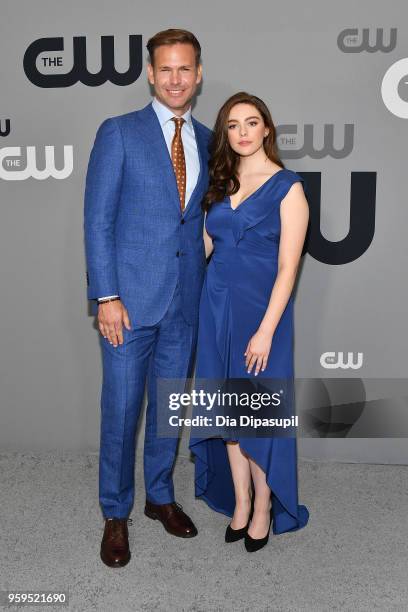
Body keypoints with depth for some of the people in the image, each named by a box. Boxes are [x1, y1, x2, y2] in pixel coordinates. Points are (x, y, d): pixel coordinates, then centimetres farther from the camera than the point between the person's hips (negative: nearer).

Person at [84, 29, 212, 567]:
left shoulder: (207, 141, 10)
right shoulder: (118, 133, -3)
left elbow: (206, 218, 13)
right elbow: (97, 219, -6)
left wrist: (207, 284, 6)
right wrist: (107, 296, -13)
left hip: (186, 299, 4)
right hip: (131, 295, -4)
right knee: (121, 410, 4)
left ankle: (161, 496, 35)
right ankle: (115, 513, 24)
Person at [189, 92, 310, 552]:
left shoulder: (287, 187, -6)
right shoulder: (220, 183, 10)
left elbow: (287, 268, -11)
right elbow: (203, 246, 13)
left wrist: (266, 331, -16)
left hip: (260, 309, -5)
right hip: (216, 306, 5)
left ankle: (263, 509, 23)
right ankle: (238, 501, 27)